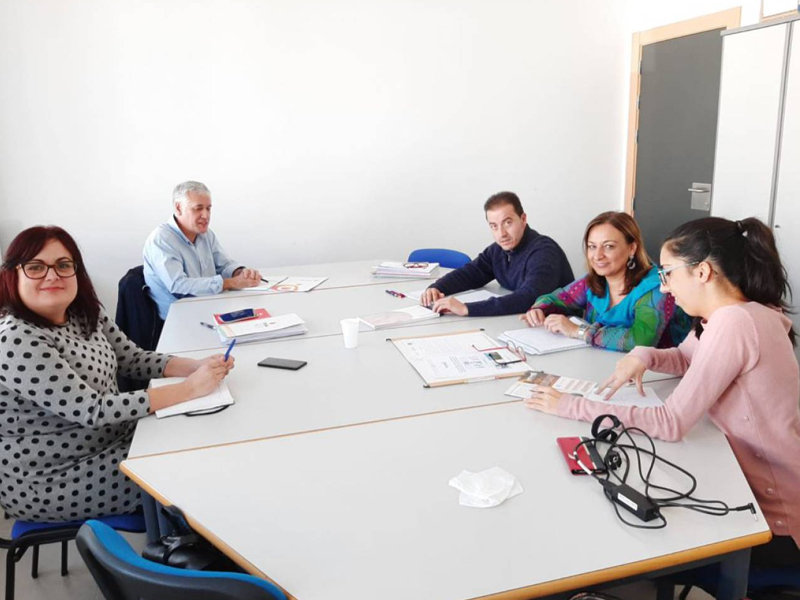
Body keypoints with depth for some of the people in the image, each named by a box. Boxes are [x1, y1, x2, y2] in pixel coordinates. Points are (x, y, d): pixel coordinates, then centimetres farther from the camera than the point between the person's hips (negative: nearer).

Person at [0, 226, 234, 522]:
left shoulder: (85, 313, -2)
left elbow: (134, 359, 4)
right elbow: (91, 410, -30)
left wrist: (197, 366, -15)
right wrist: (189, 388, -31)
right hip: (47, 482, -7)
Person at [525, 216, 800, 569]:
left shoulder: (733, 323, -29)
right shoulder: (736, 314, 1)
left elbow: (671, 423, -29)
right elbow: (685, 358, 18)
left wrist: (572, 406, -24)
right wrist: (644, 356, -5)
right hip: (757, 481, 8)